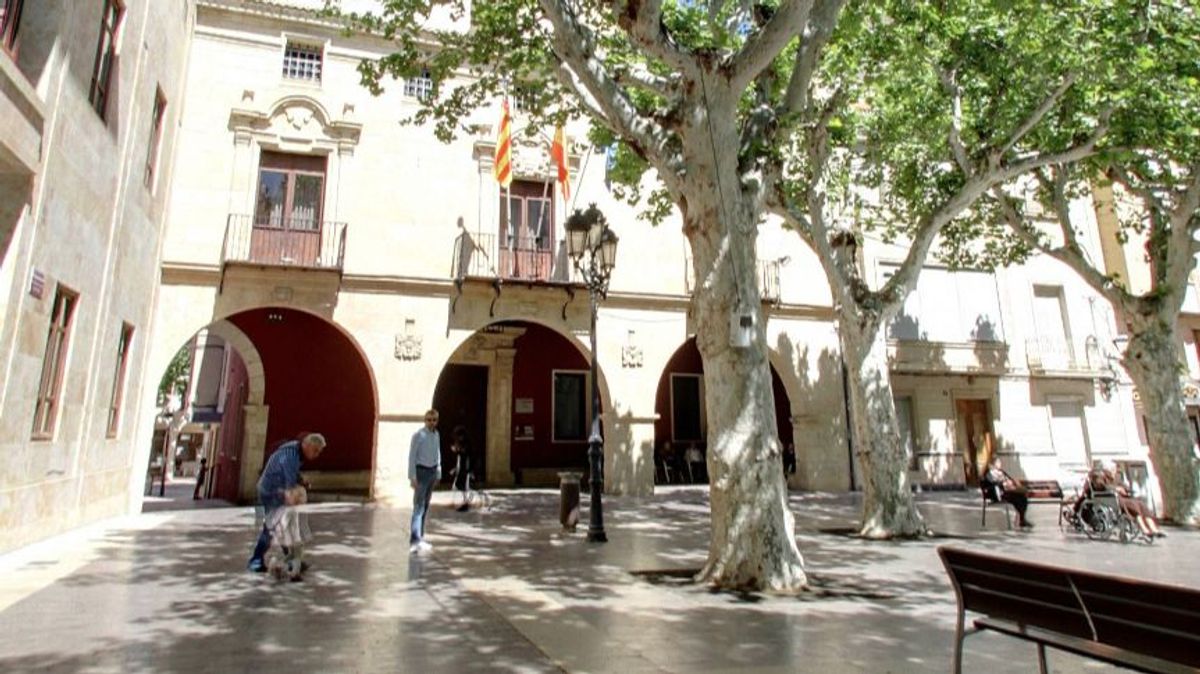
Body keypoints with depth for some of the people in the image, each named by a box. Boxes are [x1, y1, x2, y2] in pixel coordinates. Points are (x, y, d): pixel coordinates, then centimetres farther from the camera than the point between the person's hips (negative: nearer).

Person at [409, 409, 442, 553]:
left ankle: (419, 537, 22)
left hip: (432, 471, 7)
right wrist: (412, 476, -17)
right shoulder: (419, 435, -13)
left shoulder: (436, 434, 8)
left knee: (426, 506, 12)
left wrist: (438, 473, 16)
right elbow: (412, 456, -14)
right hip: (421, 471, -7)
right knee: (419, 506, -11)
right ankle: (415, 541, -13)